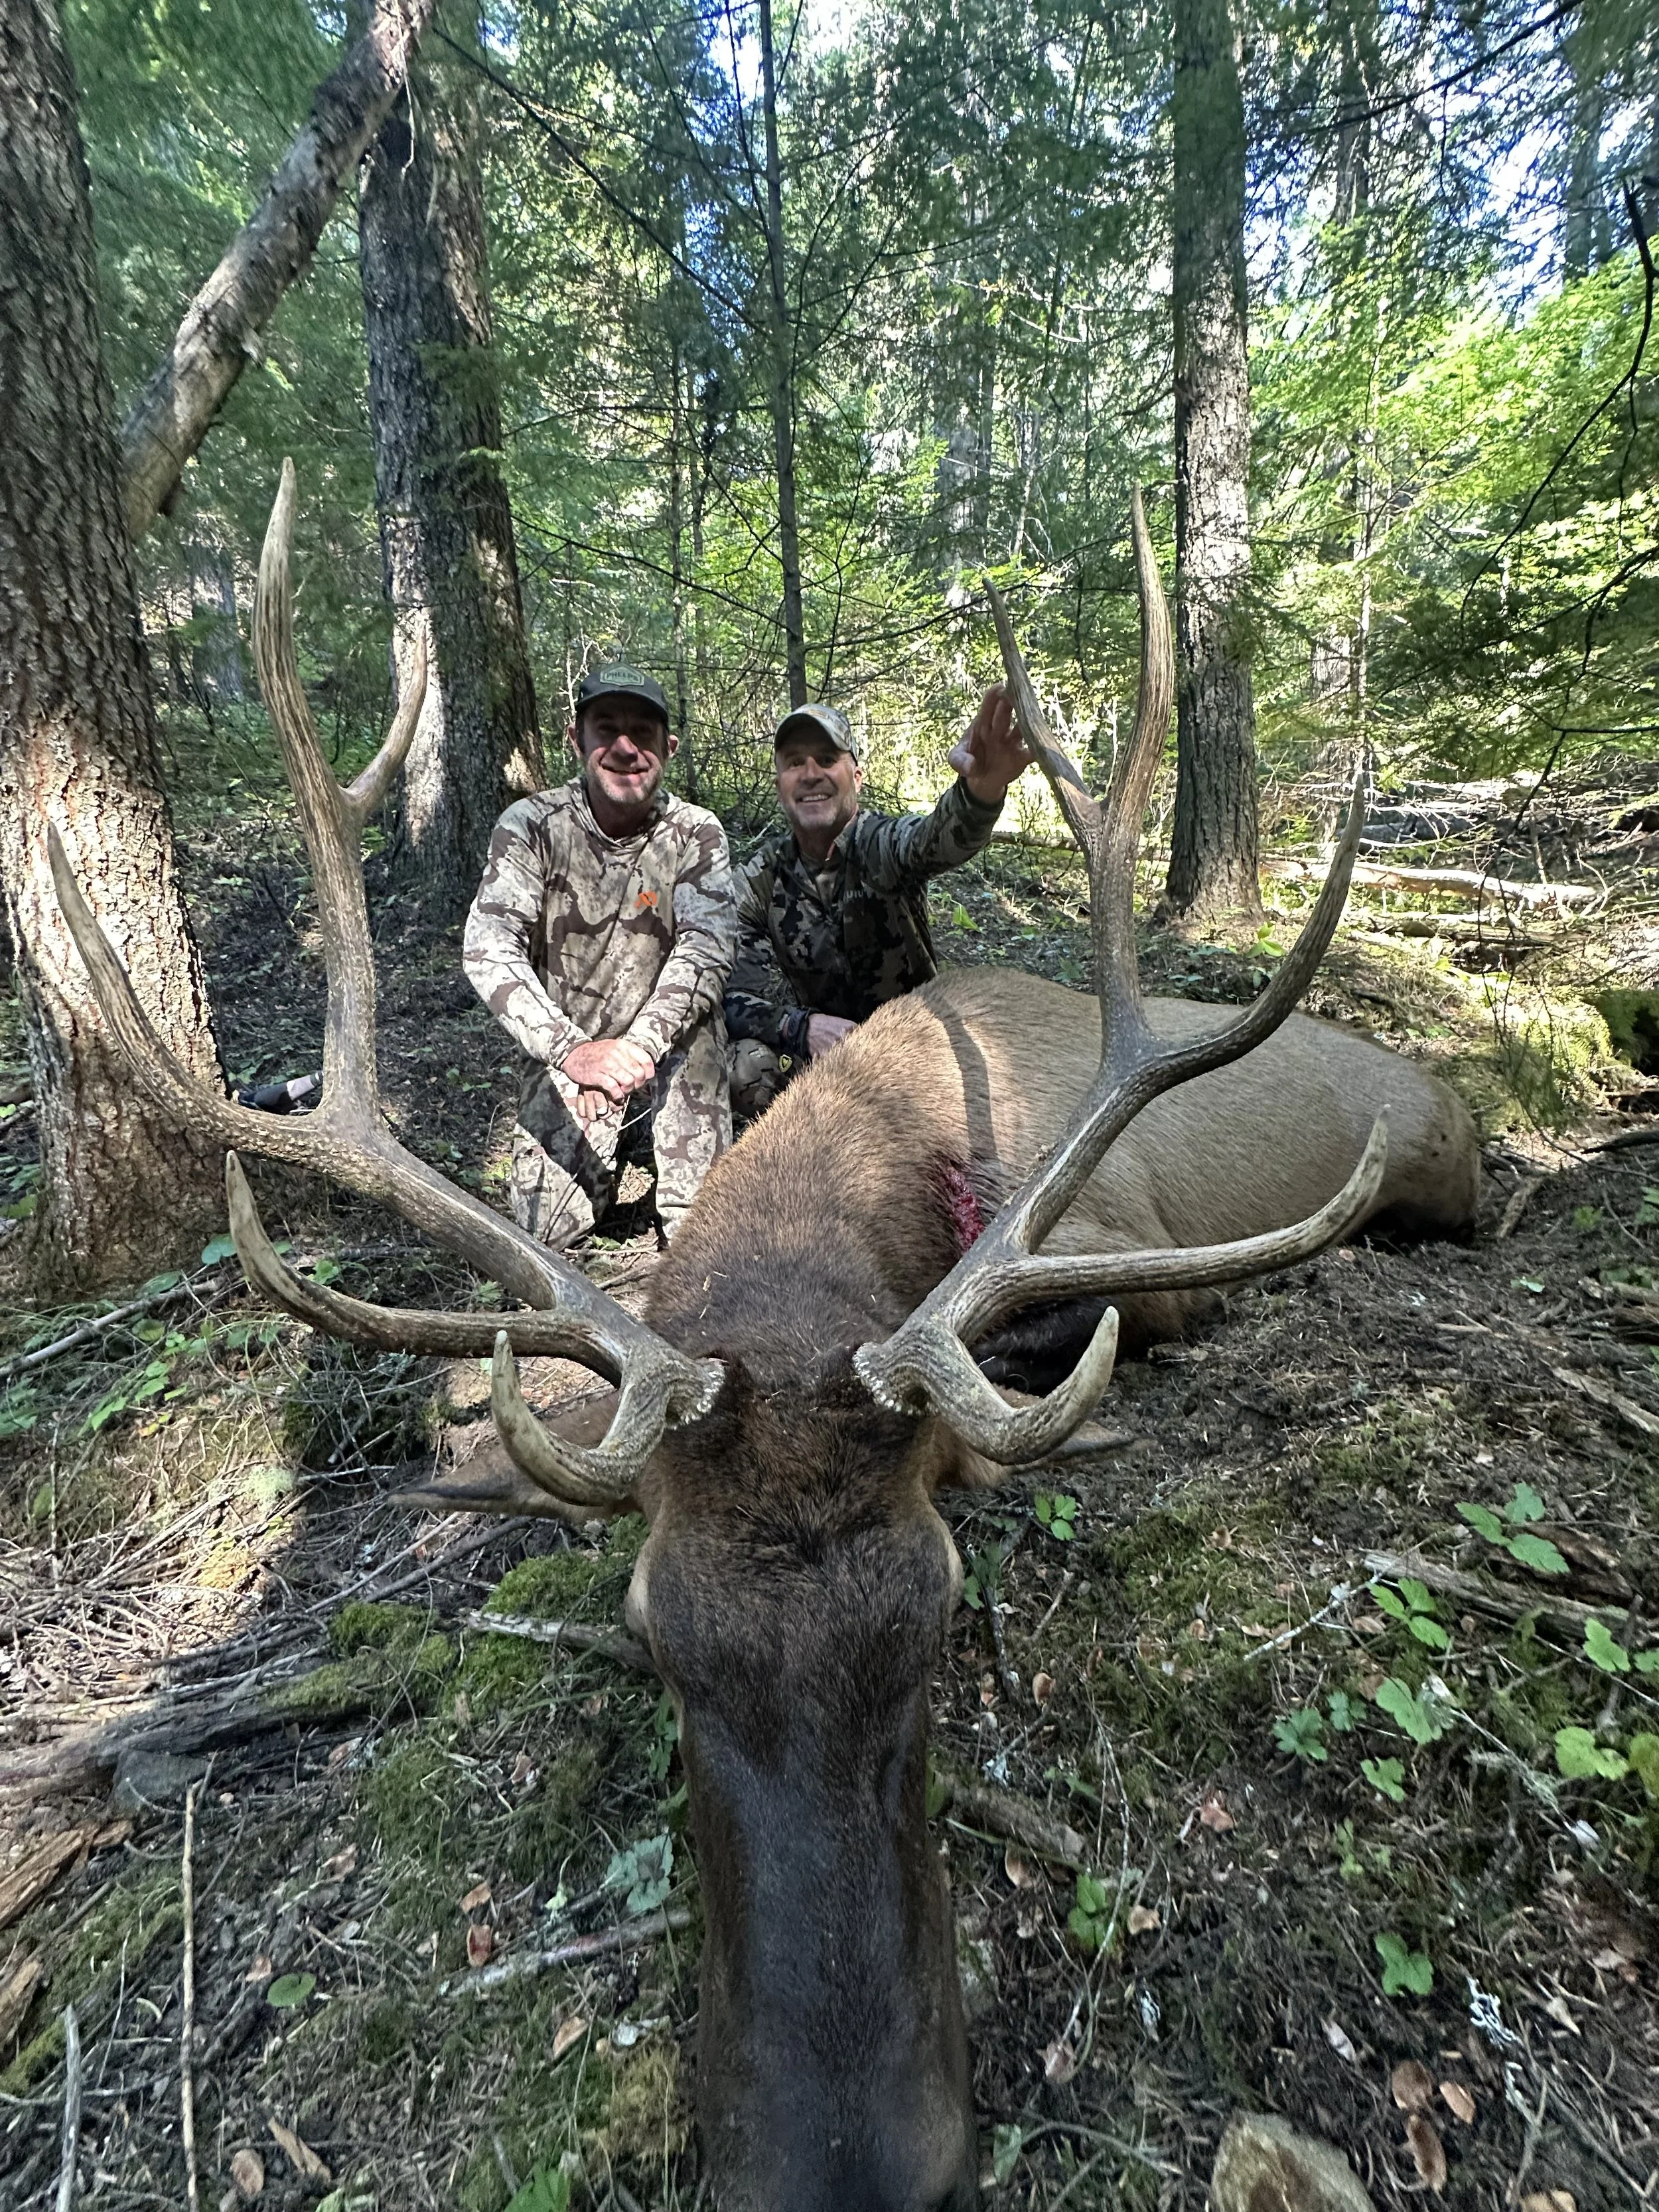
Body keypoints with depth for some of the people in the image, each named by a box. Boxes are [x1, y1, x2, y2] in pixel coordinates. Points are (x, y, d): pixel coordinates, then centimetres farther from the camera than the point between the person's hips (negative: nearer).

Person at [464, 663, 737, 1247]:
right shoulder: (532, 826, -10)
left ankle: (650, 1147, 26)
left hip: (671, 1053, 0)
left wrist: (640, 1045, -35)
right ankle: (611, 1160, 28)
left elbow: (706, 950, -19)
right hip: (569, 1057, 1)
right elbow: (488, 948, -21)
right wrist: (571, 1049, -36)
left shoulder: (696, 834, -8)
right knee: (546, 1229, -4)